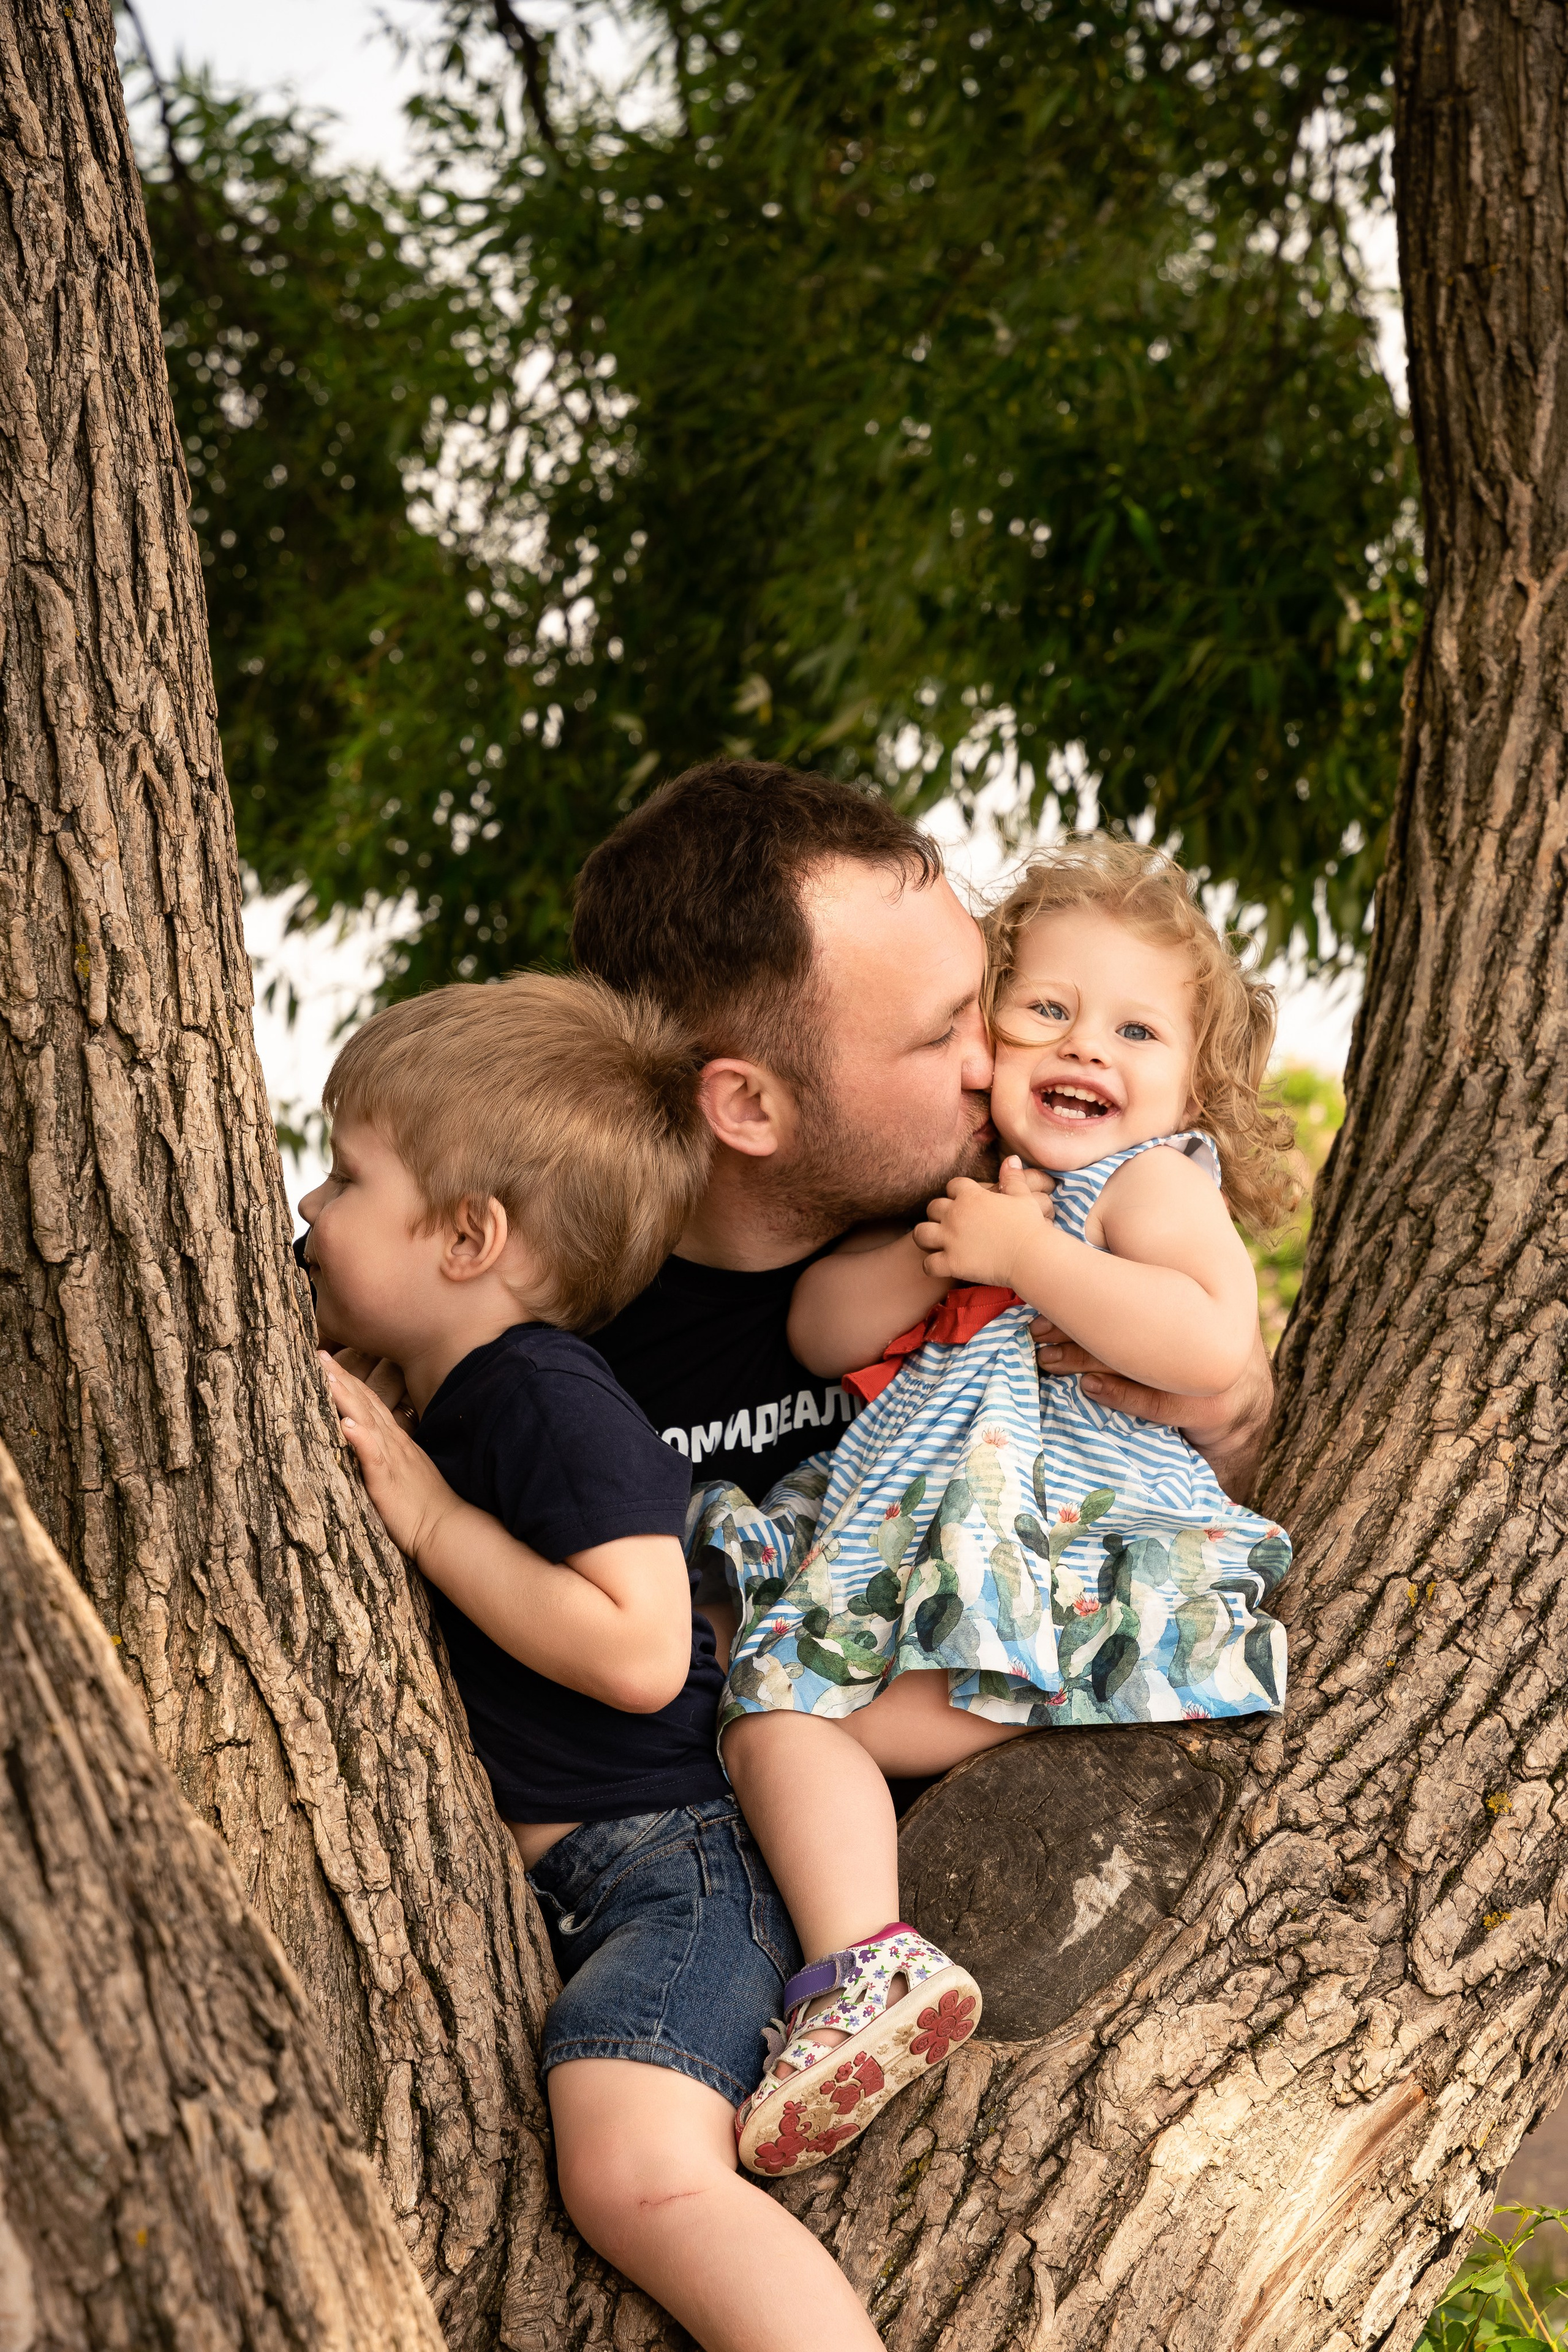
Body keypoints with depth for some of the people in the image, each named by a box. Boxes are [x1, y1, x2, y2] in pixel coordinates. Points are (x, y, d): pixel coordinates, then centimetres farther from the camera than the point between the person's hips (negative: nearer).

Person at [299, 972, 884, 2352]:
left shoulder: (548, 1397, -15)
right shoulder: (449, 1400, 16)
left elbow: (637, 1652, -25)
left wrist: (429, 1515, -18)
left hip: (671, 1857, -11)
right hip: (534, 1884, 11)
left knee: (638, 2170, -30)